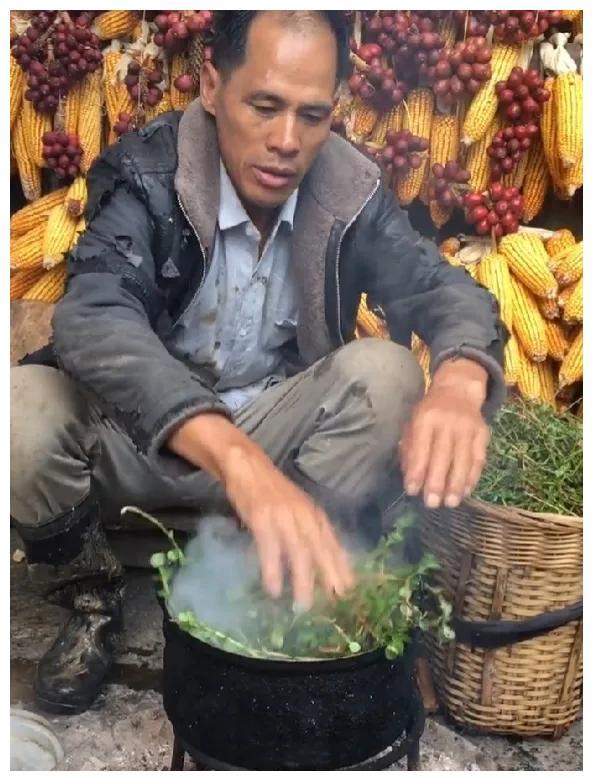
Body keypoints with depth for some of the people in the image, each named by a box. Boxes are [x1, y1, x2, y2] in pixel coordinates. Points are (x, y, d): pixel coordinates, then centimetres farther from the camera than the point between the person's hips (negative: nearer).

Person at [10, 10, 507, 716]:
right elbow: (92, 319, -36)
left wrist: (459, 381, -40)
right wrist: (237, 459, -53)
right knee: (21, 412, -29)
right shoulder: (145, 175, -19)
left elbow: (443, 285, -13)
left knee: (385, 373, -23)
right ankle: (91, 603, 1)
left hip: (276, 432, 2)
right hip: (140, 437, -1)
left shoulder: (348, 193, -8)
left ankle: (291, 597, -7)